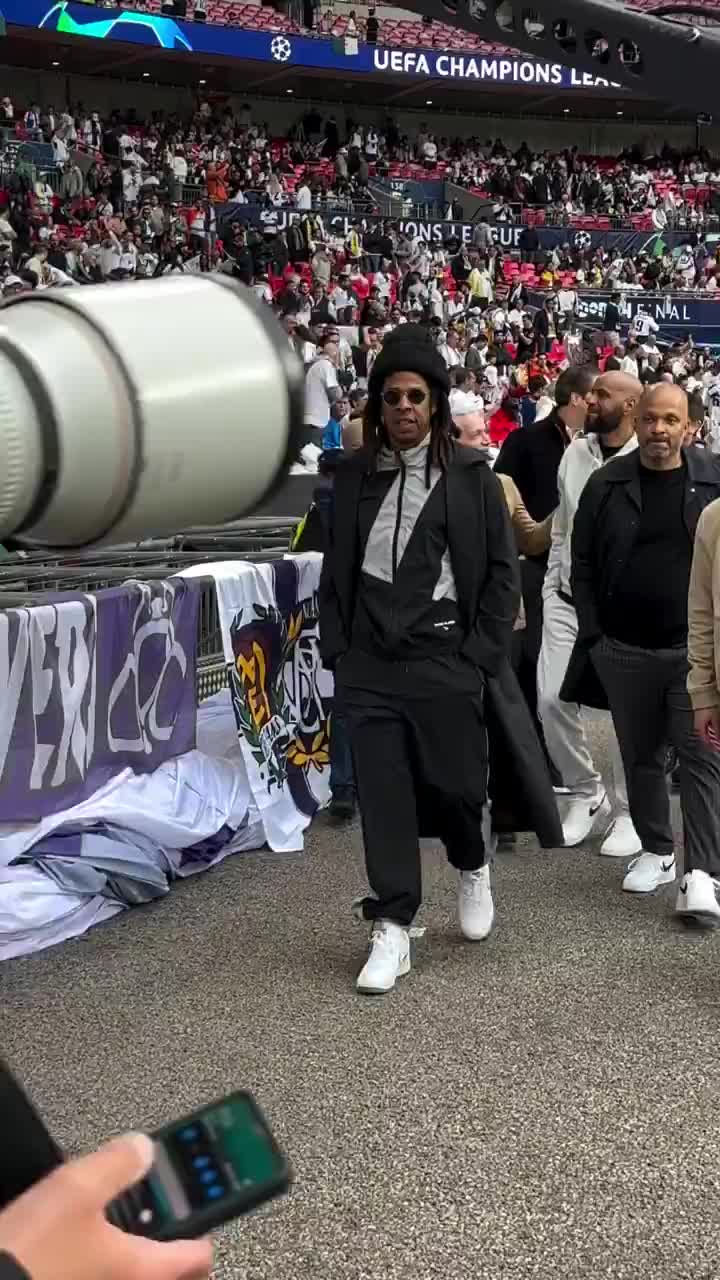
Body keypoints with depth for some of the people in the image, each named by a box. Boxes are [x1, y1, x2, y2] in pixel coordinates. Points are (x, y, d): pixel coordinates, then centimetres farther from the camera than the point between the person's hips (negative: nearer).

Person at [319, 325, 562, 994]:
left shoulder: (469, 473, 0)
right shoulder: (354, 475, 8)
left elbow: (501, 569, 0)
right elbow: (335, 568, 13)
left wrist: (480, 656, -5)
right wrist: (336, 649, 5)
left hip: (444, 656, -2)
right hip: (369, 662, 2)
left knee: (454, 784, 3)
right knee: (382, 794, 2)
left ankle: (473, 867, 37)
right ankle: (391, 931, 12)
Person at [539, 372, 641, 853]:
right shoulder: (574, 453, 8)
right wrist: (551, 588, 12)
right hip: (567, 601, 5)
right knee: (553, 699, -1)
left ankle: (627, 811, 18)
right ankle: (586, 794, 20)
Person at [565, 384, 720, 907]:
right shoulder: (606, 484, 2)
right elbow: (584, 563, 5)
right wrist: (592, 635, -1)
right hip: (624, 650, 2)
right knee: (640, 757, 13)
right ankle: (656, 850, 29)